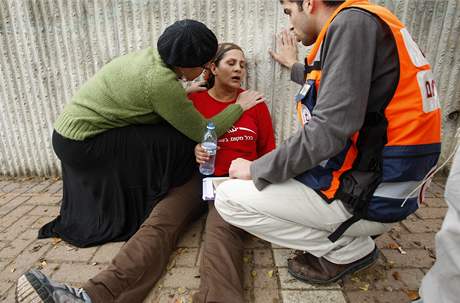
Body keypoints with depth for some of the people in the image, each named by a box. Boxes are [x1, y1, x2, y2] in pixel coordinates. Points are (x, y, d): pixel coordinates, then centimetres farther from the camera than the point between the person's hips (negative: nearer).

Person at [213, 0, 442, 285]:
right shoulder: (359, 24, 13)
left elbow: (328, 132, -24)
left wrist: (256, 170, -13)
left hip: (369, 197, -10)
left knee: (229, 199, -8)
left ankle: (347, 249, 2)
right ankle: (350, 237, 15)